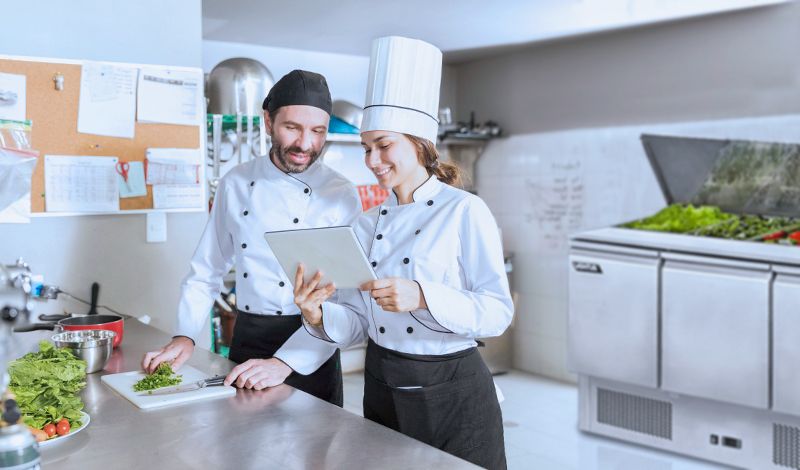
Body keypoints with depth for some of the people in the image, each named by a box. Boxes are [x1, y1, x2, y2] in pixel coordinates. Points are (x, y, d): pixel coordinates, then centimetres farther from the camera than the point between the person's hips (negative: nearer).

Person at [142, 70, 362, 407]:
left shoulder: (341, 196, -11)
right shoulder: (236, 184, 0)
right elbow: (206, 271, 7)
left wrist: (284, 363, -28)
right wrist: (185, 336, -7)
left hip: (310, 352, -3)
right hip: (245, 341, 3)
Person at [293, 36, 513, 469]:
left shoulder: (465, 211, -12)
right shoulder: (368, 223, 4)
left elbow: (497, 311, -16)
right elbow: (358, 323, 4)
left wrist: (424, 297, -31)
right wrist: (318, 316, -17)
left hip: (451, 394, -5)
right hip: (381, 392, 5)